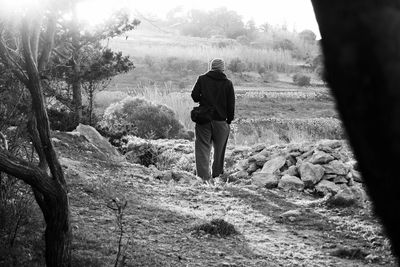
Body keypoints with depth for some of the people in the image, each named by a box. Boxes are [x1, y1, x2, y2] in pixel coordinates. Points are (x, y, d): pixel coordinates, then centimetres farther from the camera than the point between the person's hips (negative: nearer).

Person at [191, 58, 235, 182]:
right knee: (219, 148, 17)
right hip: (221, 120, 1)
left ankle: (204, 175, -13)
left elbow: (194, 96, -4)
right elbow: (231, 104, -1)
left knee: (203, 147, 1)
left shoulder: (202, 79, -1)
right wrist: (229, 120, 9)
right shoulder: (228, 83, -1)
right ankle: (217, 174, 30)